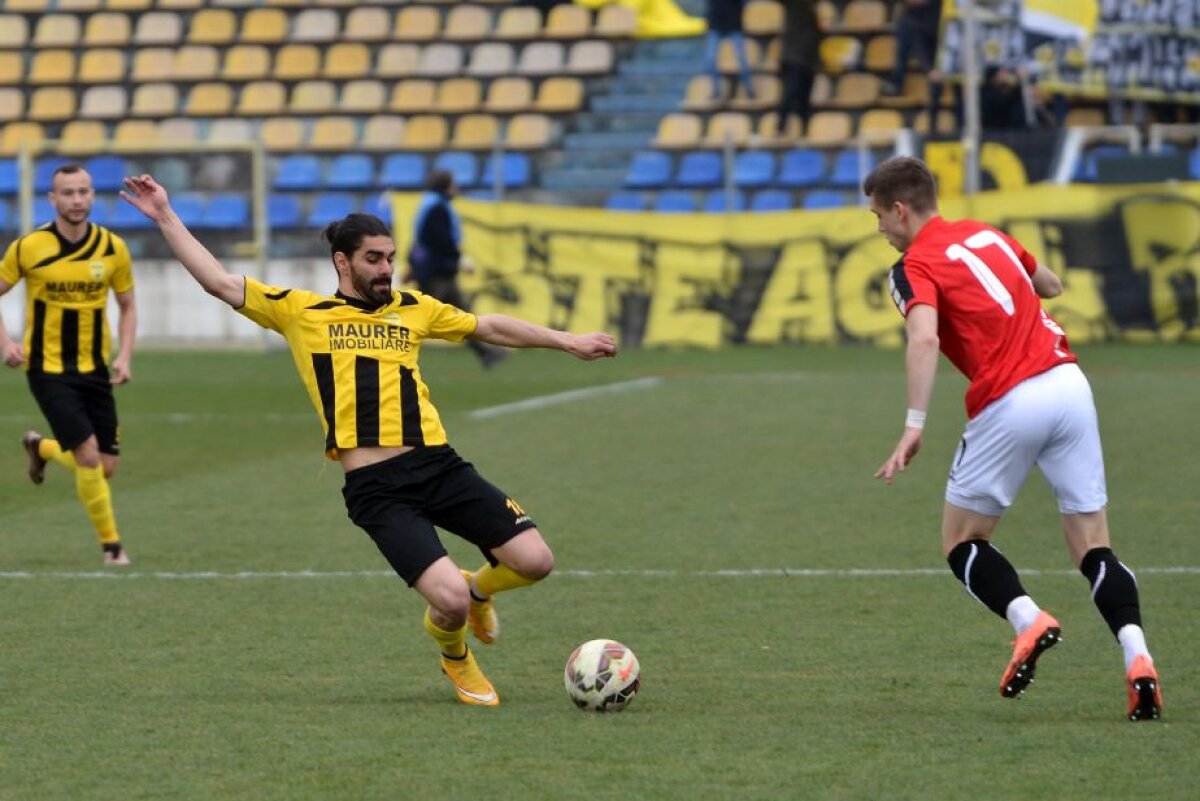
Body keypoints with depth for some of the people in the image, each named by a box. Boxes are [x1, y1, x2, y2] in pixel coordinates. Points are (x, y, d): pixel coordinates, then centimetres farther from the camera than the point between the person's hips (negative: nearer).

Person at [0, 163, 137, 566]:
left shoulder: (113, 248, -3)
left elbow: (127, 306, 10)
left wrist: (124, 356, -4)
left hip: (94, 368, 4)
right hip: (48, 369, -4)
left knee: (106, 468, 5)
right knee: (88, 457, -16)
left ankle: (41, 448, 35)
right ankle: (111, 543, 2)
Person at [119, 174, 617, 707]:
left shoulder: (411, 308, 18)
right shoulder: (300, 311, 9)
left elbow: (489, 327, 28)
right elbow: (218, 282, 10)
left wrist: (567, 341, 26)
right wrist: (166, 219, 8)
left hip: (438, 465, 4)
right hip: (374, 486, -4)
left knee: (535, 562, -8)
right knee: (451, 601, -20)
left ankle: (477, 589, 29)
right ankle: (455, 658, 18)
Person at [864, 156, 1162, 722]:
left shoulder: (915, 268, -3)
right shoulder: (985, 234, 18)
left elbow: (924, 340, -23)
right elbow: (1051, 286, 32)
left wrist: (914, 427, -28)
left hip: (1009, 404, -6)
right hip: (1069, 383, 6)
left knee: (961, 542, 13)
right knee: (1092, 547, 7)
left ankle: (1028, 619, -13)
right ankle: (1137, 657, -15)